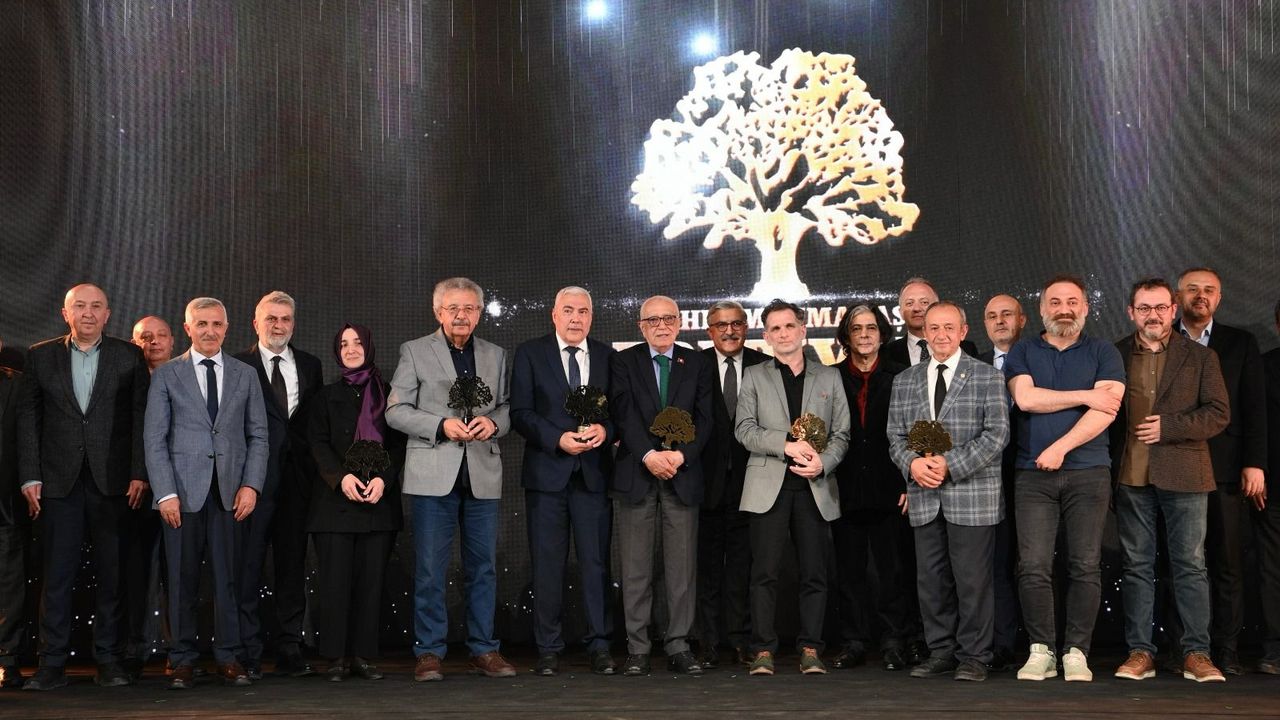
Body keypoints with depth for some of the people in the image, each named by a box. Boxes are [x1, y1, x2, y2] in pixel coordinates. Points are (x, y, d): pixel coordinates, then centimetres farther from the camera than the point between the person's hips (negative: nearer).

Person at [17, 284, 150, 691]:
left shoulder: (128, 357, 6)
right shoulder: (41, 356, 9)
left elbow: (140, 417, 2)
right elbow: (28, 418, 7)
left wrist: (139, 473, -6)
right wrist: (30, 477, -1)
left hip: (112, 481, 0)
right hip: (60, 481, 1)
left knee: (111, 573, 4)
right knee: (57, 574, 0)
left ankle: (109, 661, 11)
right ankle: (52, 664, 5)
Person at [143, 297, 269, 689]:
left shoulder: (245, 375, 12)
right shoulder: (166, 375, 6)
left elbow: (258, 435, 11)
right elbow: (155, 439, 2)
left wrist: (251, 484, -2)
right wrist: (165, 492, -7)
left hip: (231, 490, 1)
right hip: (183, 489, -1)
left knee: (229, 576, 1)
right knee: (183, 579, 1)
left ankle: (229, 657, 9)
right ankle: (182, 660, 9)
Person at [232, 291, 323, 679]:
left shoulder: (309, 365, 13)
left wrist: (315, 467, 3)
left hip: (296, 476, 4)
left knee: (293, 563, 8)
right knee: (248, 566, -2)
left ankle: (290, 650, 14)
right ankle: (248, 653, 4)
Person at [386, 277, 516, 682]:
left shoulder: (495, 356, 14)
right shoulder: (415, 352, 4)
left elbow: (507, 408, 15)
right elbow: (395, 411, 0)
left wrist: (493, 423, -8)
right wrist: (441, 426, -14)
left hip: (482, 473, 3)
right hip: (433, 474, -3)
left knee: (483, 567, 6)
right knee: (430, 569, -1)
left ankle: (484, 650, 15)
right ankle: (428, 653, 7)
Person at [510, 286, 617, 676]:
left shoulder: (607, 356, 10)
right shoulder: (530, 354, 3)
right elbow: (520, 413, -3)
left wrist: (605, 429, -12)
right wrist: (558, 439, -16)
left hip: (594, 473, 2)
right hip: (547, 472, -1)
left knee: (596, 561, 2)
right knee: (547, 564, 3)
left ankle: (599, 645, 8)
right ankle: (548, 649, 10)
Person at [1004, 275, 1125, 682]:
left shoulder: (1103, 354, 9)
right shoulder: (1021, 354, 13)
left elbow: (1107, 409, -5)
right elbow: (1025, 398, -6)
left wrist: (1060, 447, -13)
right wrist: (1086, 395, -7)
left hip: (1089, 473, 0)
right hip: (1034, 475, 1)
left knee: (1086, 566, -3)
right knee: (1033, 566, -6)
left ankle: (1077, 652, 3)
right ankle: (1041, 650, 1)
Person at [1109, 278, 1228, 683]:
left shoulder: (1200, 358, 5)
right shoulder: (1113, 356, 8)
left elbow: (1218, 414, -1)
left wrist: (1168, 427, -13)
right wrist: (1109, 460, -2)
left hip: (1183, 475, -1)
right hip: (1131, 477, 1)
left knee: (1190, 566, 1)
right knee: (1137, 566, 5)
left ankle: (1196, 654, 6)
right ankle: (1140, 652, 10)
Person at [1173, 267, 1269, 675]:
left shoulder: (1241, 344, 12)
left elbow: (1255, 408, 6)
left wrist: (1254, 464, -3)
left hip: (1226, 471, 1)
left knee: (1228, 563, 1)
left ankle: (1226, 650, 6)